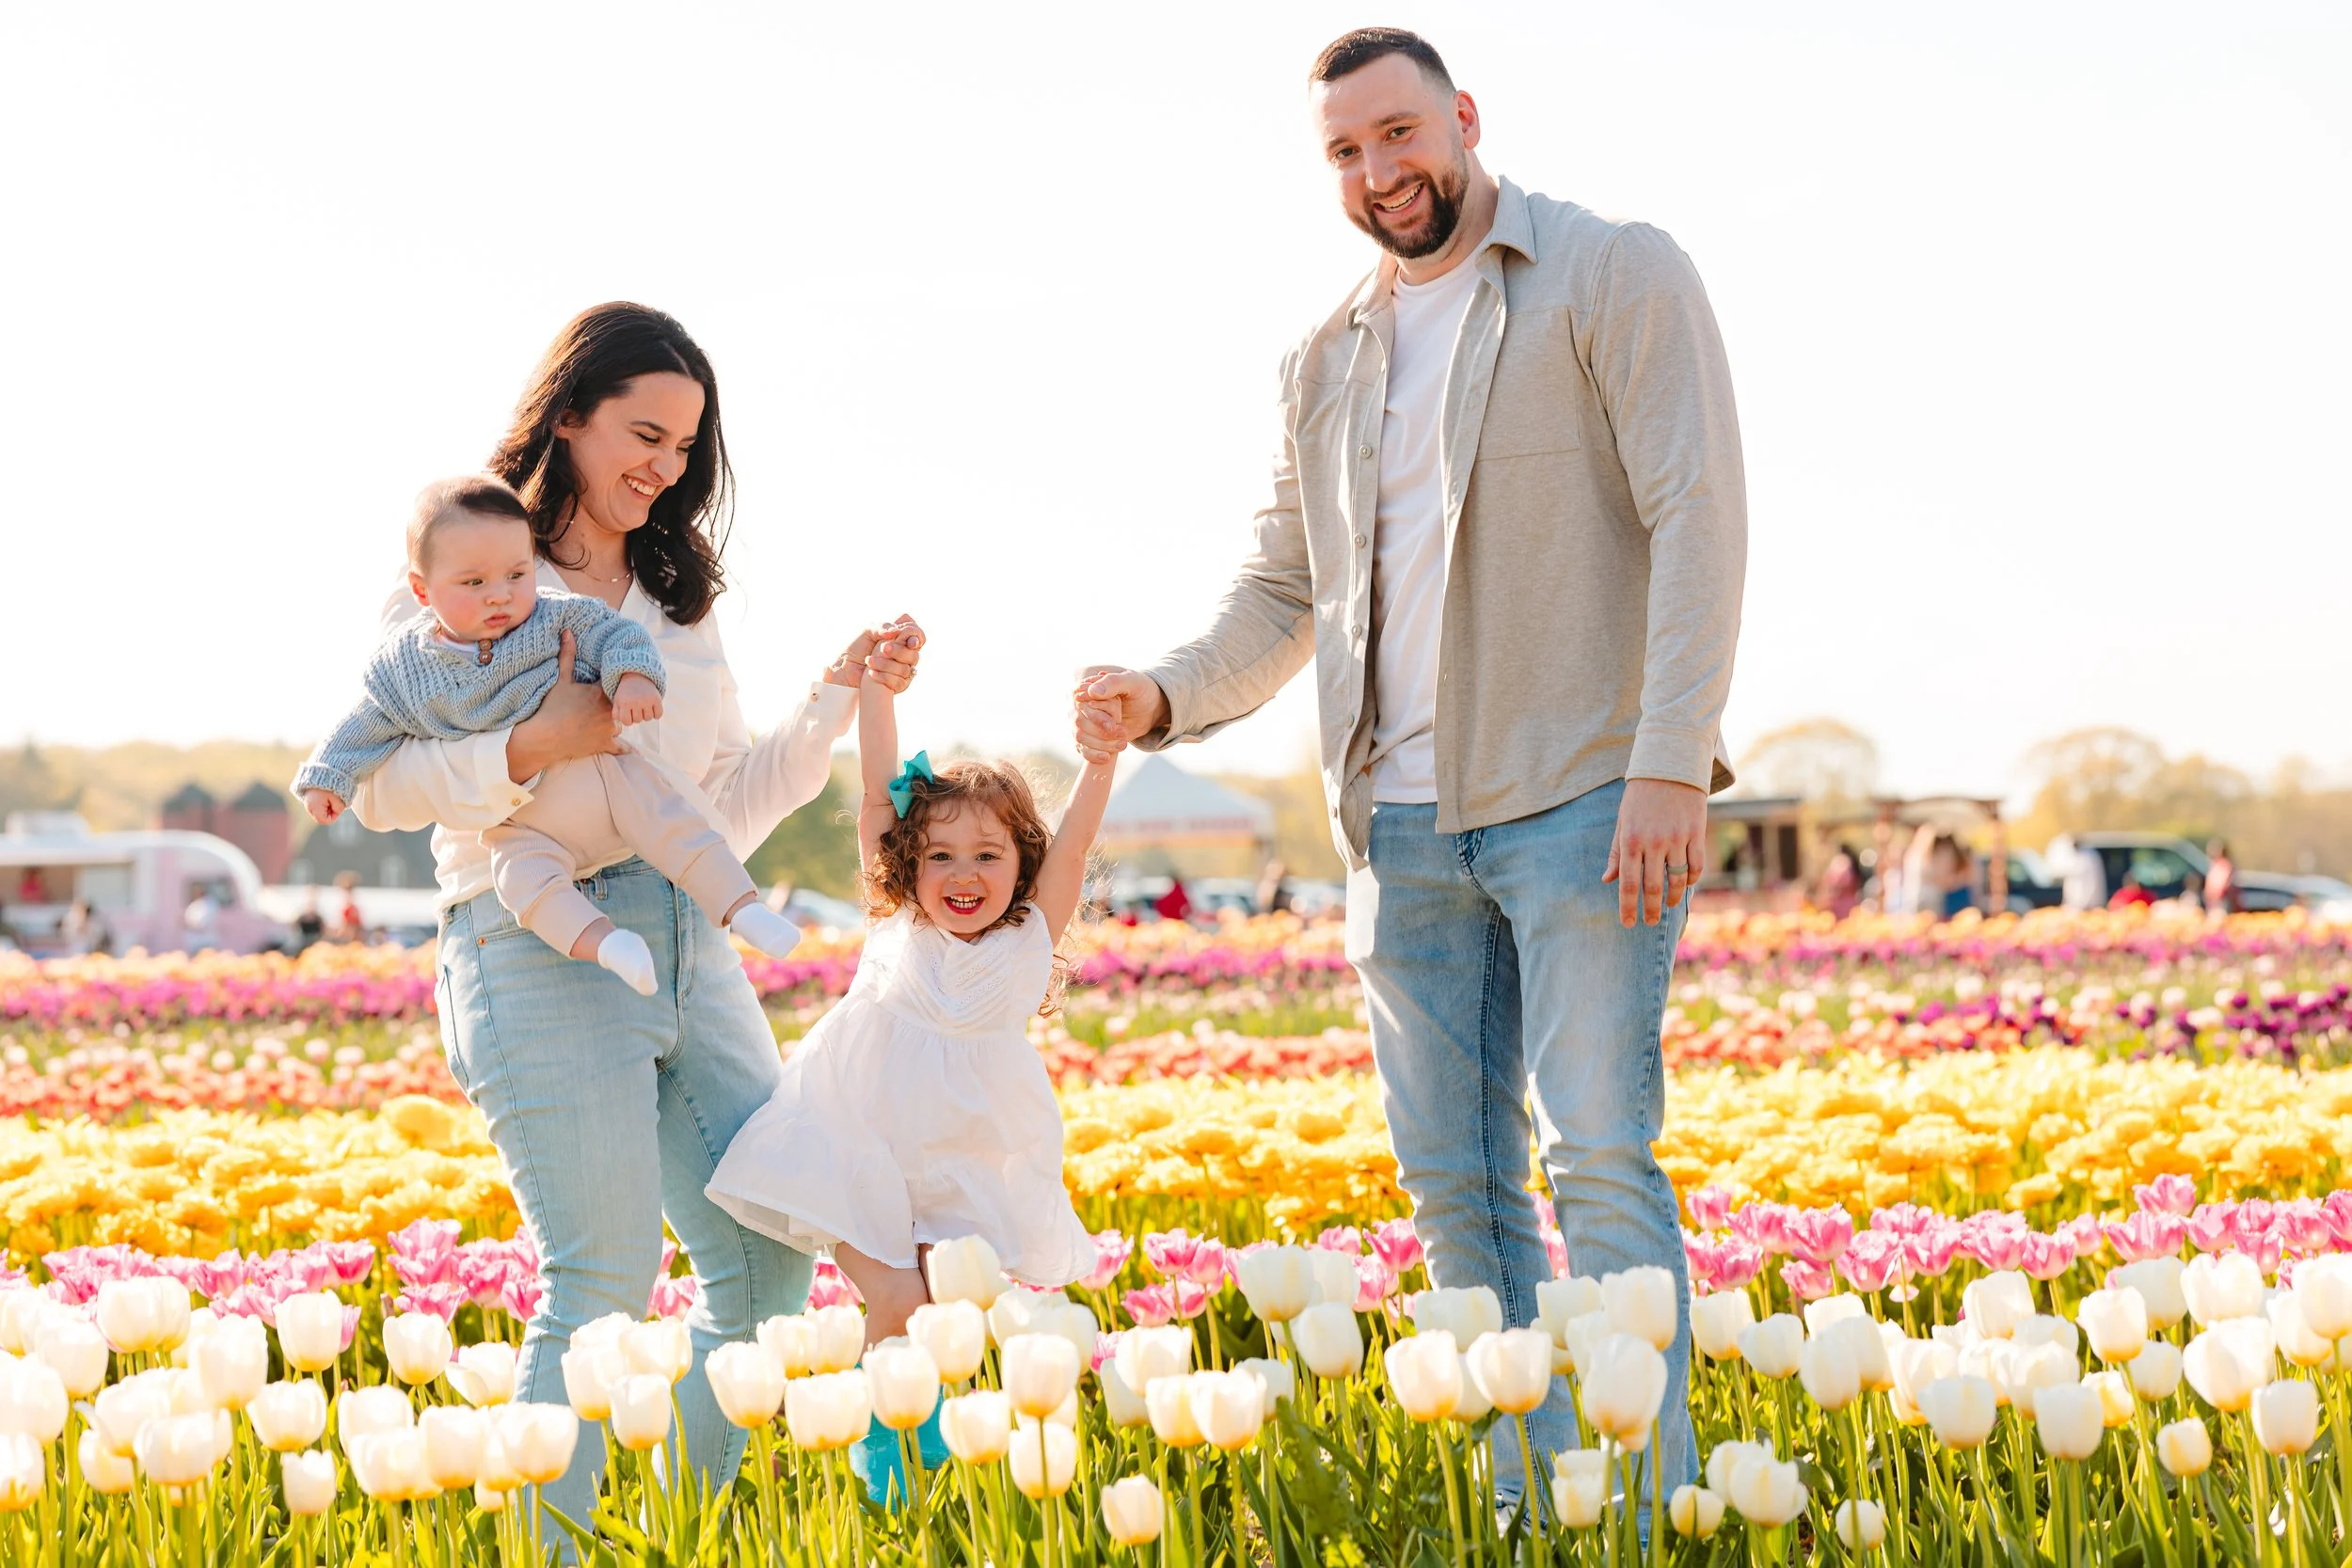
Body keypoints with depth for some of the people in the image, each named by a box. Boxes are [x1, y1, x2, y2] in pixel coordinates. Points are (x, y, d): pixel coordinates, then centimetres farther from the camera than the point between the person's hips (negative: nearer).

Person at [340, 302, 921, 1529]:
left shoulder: (678, 596, 20)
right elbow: (376, 785, -7)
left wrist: (836, 698, 9)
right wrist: (536, 746, -19)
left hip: (688, 945, 7)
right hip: (540, 943, -7)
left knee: (771, 1264, 3)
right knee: (603, 1287, -11)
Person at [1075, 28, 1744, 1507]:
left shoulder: (1618, 276, -2)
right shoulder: (1328, 361, 17)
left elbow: (1698, 522, -9)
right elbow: (1283, 591, 21)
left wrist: (1668, 771, -18)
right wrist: (1165, 696, 0)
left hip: (1580, 801, -6)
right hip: (1405, 825, 6)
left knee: (1597, 1157, -14)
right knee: (1455, 1188, 6)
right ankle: (1527, 1511, 13)